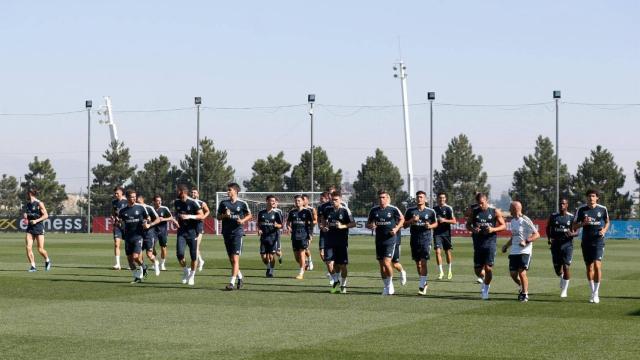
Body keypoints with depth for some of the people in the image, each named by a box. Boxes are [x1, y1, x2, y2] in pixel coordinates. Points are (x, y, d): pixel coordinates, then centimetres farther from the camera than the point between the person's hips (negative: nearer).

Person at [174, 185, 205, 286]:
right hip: (181, 232, 3)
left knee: (193, 256, 2)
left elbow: (202, 216, -13)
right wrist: (177, 217, 11)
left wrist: (189, 216, -22)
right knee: (179, 253, -13)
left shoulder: (193, 203, -11)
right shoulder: (176, 202, 6)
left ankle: (192, 275, 20)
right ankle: (185, 271, 11)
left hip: (192, 232, -3)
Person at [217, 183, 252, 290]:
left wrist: (243, 220, -7)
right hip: (226, 232, 4)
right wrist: (224, 215, -8)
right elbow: (218, 217, 13)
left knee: (235, 258, -13)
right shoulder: (223, 203, 7)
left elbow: (249, 215, 11)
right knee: (231, 260, 10)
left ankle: (232, 282, -15)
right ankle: (240, 278, 29)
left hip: (237, 232, -4)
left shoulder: (242, 204, -1)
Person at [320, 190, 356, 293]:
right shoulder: (327, 209, 6)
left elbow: (353, 224, -6)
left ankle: (343, 285, 20)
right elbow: (324, 219, 24)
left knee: (342, 265, 2)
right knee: (329, 263, -8)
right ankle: (336, 281, 15)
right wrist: (323, 227, 5)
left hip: (342, 241, -3)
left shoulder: (345, 211, -6)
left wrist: (342, 226, -20)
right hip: (329, 241, 3)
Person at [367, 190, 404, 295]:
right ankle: (387, 287, 20)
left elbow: (402, 219, 9)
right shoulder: (374, 210, 5)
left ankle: (390, 284, 6)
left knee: (386, 262, -15)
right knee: (381, 265, 7)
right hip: (379, 241, 4)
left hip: (390, 240, -4)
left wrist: (396, 228, -5)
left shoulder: (393, 209, -5)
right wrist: (371, 226, -9)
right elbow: (368, 223, 14)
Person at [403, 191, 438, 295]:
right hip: (414, 239, 3)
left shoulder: (430, 211, 1)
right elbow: (404, 225, 9)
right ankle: (424, 283, 27)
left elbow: (436, 223, 13)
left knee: (423, 262, -14)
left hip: (426, 239, -3)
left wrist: (430, 226, -8)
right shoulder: (410, 211, 5)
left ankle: (422, 286, -13)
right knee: (417, 263, 10)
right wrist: (412, 220, -11)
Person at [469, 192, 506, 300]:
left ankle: (486, 290, 8)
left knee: (488, 268, -10)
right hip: (478, 243, 3)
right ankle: (484, 281, 35)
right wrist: (473, 229, -9)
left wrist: (493, 229, -14)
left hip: (490, 242, -2)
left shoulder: (495, 212, 0)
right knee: (478, 270, 3)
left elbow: (503, 226, 5)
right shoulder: (474, 212, 6)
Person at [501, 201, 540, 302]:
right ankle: (522, 288, 28)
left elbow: (537, 235, -13)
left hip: (524, 251, -7)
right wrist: (506, 246, 16)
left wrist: (526, 241, -25)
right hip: (514, 251, 7)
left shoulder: (525, 221, -11)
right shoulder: (513, 221, 13)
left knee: (522, 273, -10)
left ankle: (525, 294, 4)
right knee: (513, 273, 4)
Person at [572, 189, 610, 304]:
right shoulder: (581, 210, 0)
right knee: (589, 268, 7)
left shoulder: (602, 209, 1)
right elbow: (574, 226, 5)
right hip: (586, 242, 2)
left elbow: (607, 222, 18)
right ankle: (593, 292, 22)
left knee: (597, 266, -15)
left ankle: (596, 293, -7)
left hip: (598, 242, -2)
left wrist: (604, 230, -3)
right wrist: (583, 223, -15)